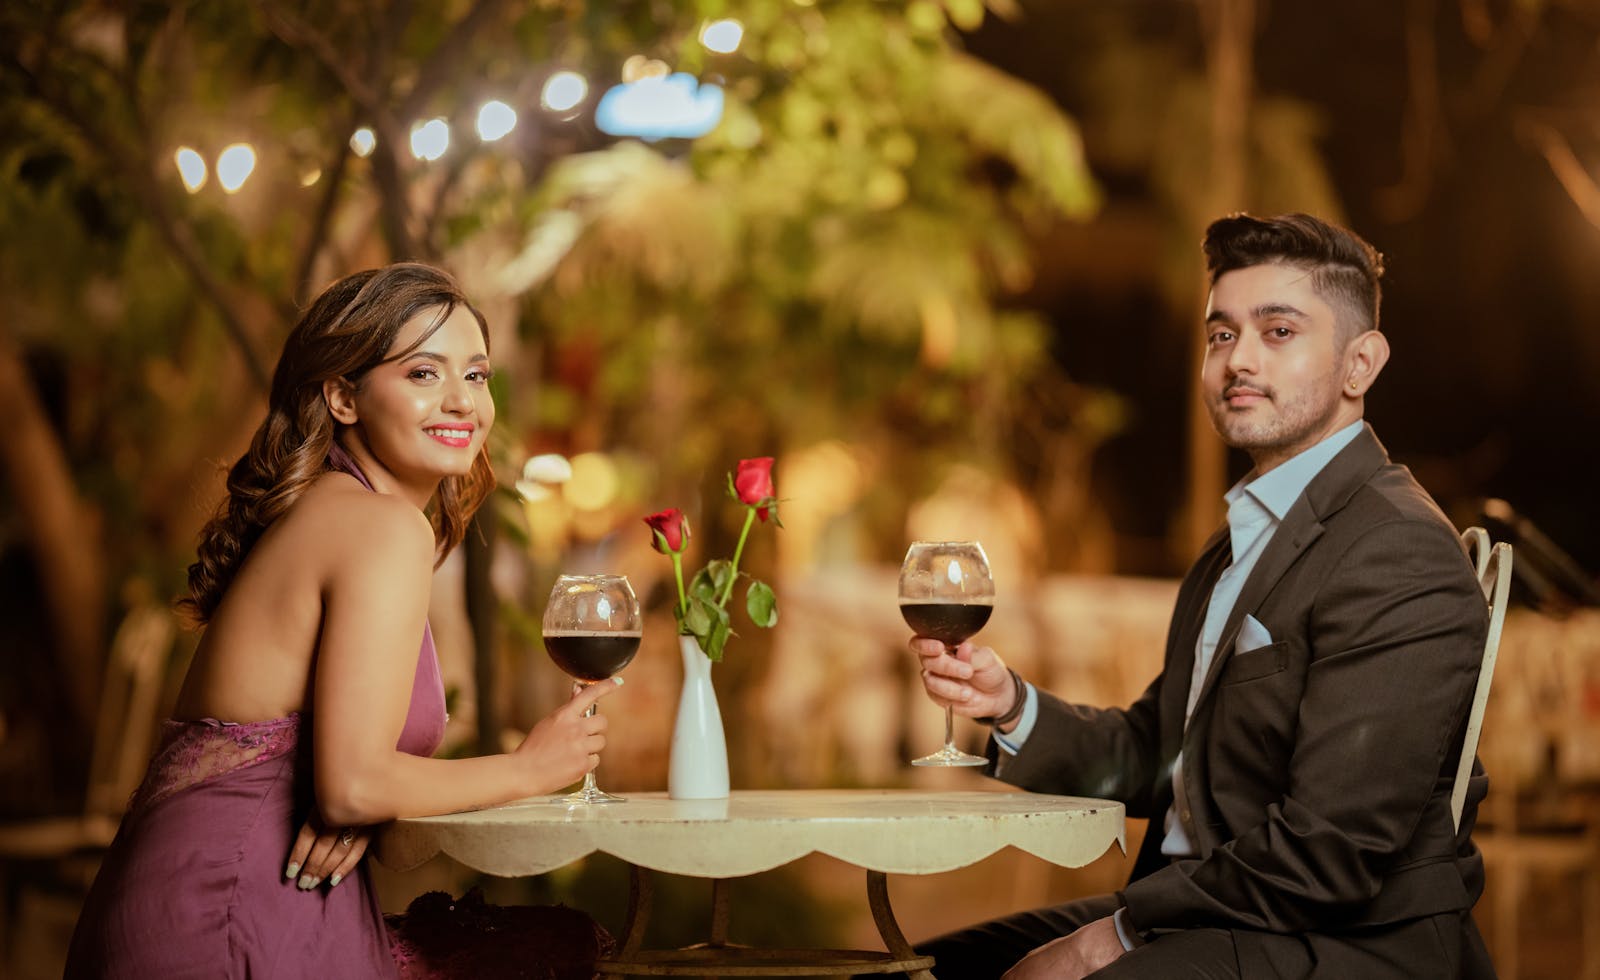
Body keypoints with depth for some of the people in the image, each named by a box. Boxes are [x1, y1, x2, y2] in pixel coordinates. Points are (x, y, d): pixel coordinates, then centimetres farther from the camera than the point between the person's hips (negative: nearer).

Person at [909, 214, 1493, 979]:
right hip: (1204, 917, 9)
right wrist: (1013, 708, -1)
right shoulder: (1243, 541, 17)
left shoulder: (1397, 558, -16)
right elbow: (1154, 757, 17)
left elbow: (1330, 855, -22)